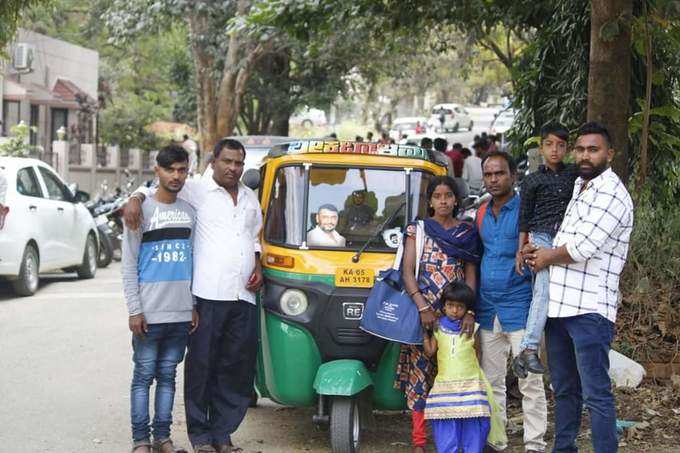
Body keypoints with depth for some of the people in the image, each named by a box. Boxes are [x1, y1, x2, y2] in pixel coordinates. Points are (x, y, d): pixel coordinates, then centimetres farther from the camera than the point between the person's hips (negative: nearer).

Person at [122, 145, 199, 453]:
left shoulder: (189, 211, 11)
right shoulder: (142, 210, -2)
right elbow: (129, 265, -4)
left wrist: (194, 306, 10)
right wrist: (134, 310, -10)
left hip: (181, 314, 4)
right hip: (149, 312, -4)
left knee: (167, 375, 9)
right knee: (144, 375, 0)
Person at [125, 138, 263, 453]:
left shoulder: (251, 198, 20)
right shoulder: (197, 191, 2)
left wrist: (257, 268, 15)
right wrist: (135, 199, -18)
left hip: (243, 297, 5)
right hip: (208, 295, -5)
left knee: (237, 368, 6)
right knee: (201, 365, -2)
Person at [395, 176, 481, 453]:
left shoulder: (468, 233, 11)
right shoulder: (417, 229, 7)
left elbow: (471, 275, 7)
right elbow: (407, 271, 0)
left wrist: (469, 312, -7)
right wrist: (422, 307, -12)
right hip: (422, 309, -1)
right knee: (421, 370, -3)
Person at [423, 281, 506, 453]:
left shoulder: (472, 329, 6)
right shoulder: (438, 328, 8)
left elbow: (477, 353, 13)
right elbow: (430, 351, 6)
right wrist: (425, 332, 5)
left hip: (470, 384, -1)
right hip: (445, 385, 1)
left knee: (472, 423, -4)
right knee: (446, 425, -4)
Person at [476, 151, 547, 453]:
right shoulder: (482, 214, 13)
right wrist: (473, 306, 16)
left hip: (520, 307, -6)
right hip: (488, 310, 6)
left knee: (530, 382, -3)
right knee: (491, 381, 11)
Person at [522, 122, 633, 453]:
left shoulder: (611, 194, -11)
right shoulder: (577, 189, 18)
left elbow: (581, 248, -18)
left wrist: (546, 258, -1)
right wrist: (540, 251, 7)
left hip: (589, 310, -9)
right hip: (558, 305, 9)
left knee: (596, 394, -7)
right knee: (564, 390, 17)